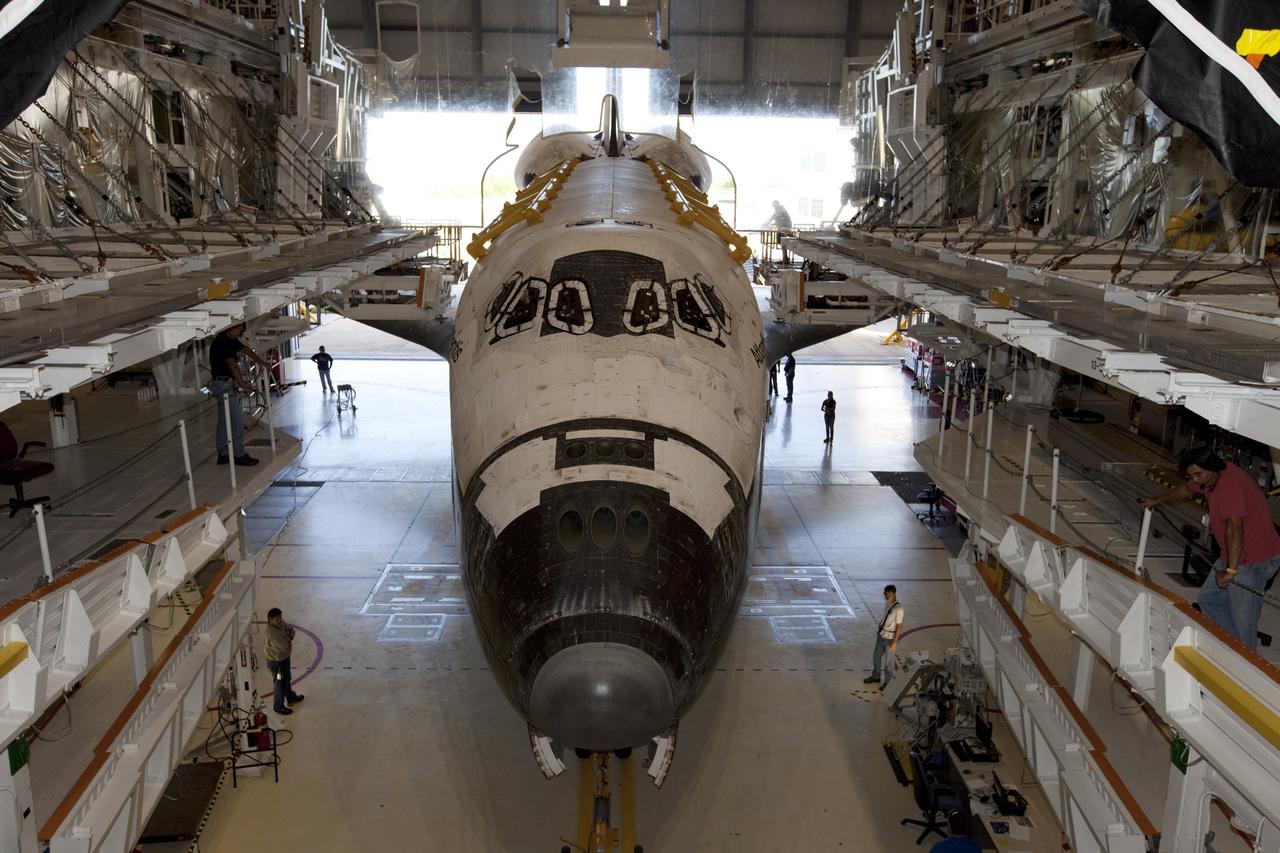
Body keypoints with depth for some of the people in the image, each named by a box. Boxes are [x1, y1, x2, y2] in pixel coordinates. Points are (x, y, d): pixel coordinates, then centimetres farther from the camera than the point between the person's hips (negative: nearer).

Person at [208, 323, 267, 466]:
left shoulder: (231, 340, 11)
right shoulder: (221, 342, -19)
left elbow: (246, 350, 23)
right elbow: (232, 365, -25)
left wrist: (262, 363, 17)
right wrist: (243, 385, -27)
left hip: (226, 383, 10)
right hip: (224, 383, -10)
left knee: (224, 420, 13)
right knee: (238, 420, -8)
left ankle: (223, 455, 18)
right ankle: (240, 456, -2)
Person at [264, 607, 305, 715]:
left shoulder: (281, 623, -9)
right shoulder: (272, 632, -36)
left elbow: (291, 629, 4)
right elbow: (285, 646, -35)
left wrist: (289, 637, -17)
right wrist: (289, 641, -12)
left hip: (284, 657, 9)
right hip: (276, 661, -9)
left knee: (287, 679, 28)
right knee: (280, 684, 10)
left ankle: (291, 698, 50)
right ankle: (278, 706, 31)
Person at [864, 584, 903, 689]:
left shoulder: (898, 608, -25)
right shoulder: (887, 603, -2)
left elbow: (899, 626, -21)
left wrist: (894, 642, -19)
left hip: (890, 637, -7)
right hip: (881, 635, 7)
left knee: (888, 660, 9)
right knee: (876, 655, 20)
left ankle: (888, 681, 29)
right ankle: (875, 676, 40)